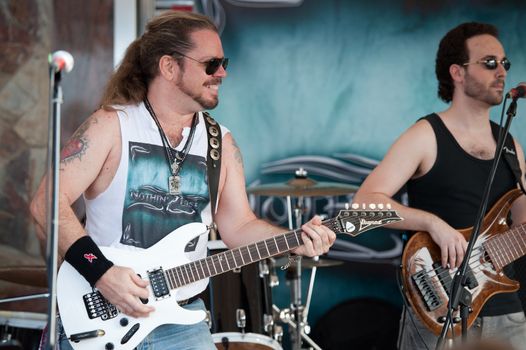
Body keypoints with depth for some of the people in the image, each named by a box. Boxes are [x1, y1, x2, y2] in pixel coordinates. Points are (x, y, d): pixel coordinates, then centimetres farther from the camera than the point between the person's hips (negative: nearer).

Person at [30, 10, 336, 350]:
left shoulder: (221, 143, 9)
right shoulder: (112, 125, -5)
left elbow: (239, 226, 10)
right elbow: (48, 202, -11)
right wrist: (101, 271, -20)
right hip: (100, 314, -3)